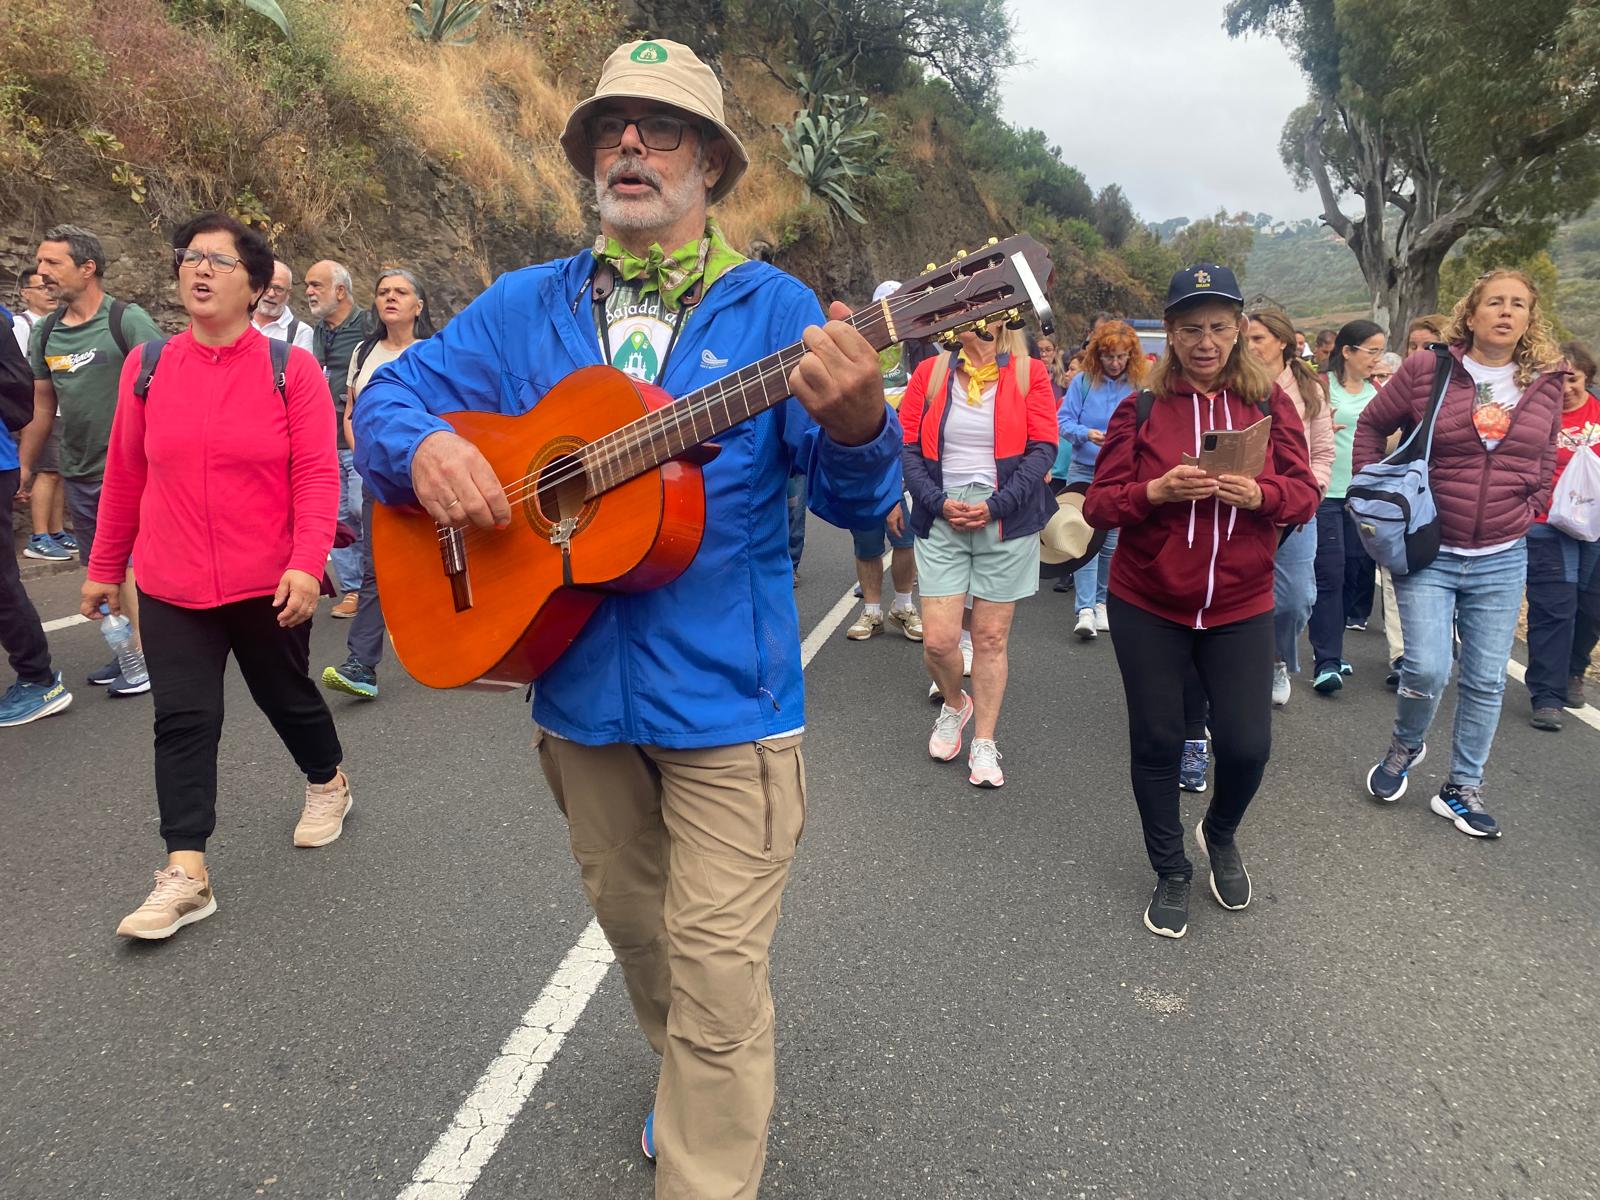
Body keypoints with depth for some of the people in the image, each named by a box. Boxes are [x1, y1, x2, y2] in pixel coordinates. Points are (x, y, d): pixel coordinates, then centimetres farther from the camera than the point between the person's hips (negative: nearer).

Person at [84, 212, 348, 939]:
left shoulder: (290, 369, -7)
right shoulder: (145, 367, 1)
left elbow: (317, 474, -11)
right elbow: (124, 476, 7)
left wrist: (307, 564, -22)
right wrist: (103, 567, 12)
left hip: (268, 584, -2)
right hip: (171, 587, 2)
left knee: (285, 695, 16)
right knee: (183, 721, -1)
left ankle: (328, 783, 43)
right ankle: (185, 875, 4)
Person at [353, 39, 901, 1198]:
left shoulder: (777, 309, -4)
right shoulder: (525, 307, 7)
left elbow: (858, 499, -10)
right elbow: (394, 390, 8)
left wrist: (857, 425, -34)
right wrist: (423, 446, -16)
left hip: (724, 697, -4)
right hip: (579, 687, 5)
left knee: (716, 967, 0)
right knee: (633, 926, 23)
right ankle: (705, 1089, 51)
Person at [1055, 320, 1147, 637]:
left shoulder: (1139, 386, -2)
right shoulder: (1084, 382, -2)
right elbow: (1063, 420, -2)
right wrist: (1085, 434, -21)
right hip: (1084, 470, -1)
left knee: (1111, 542, 10)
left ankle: (1101, 601, 25)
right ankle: (1085, 610, -11)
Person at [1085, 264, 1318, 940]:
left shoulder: (1268, 402, 2)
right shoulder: (1142, 407, -2)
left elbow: (1305, 496, 1)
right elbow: (1099, 504, -5)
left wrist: (1258, 494, -19)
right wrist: (1157, 490, -23)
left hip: (1240, 609, 1)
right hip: (1147, 607, -1)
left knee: (1247, 744, -1)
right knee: (1157, 743, 7)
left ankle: (1220, 834, 34)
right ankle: (1171, 872, 29)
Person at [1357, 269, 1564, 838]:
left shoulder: (1544, 384, 4)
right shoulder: (1426, 370, -6)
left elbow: (1545, 461, 19)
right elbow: (1371, 426, 4)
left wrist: (1527, 512, 7)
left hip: (1502, 561, 3)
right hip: (1428, 553, -3)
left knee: (1486, 681, 8)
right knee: (1426, 670, -12)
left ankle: (1463, 789, 24)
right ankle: (1404, 747, 20)